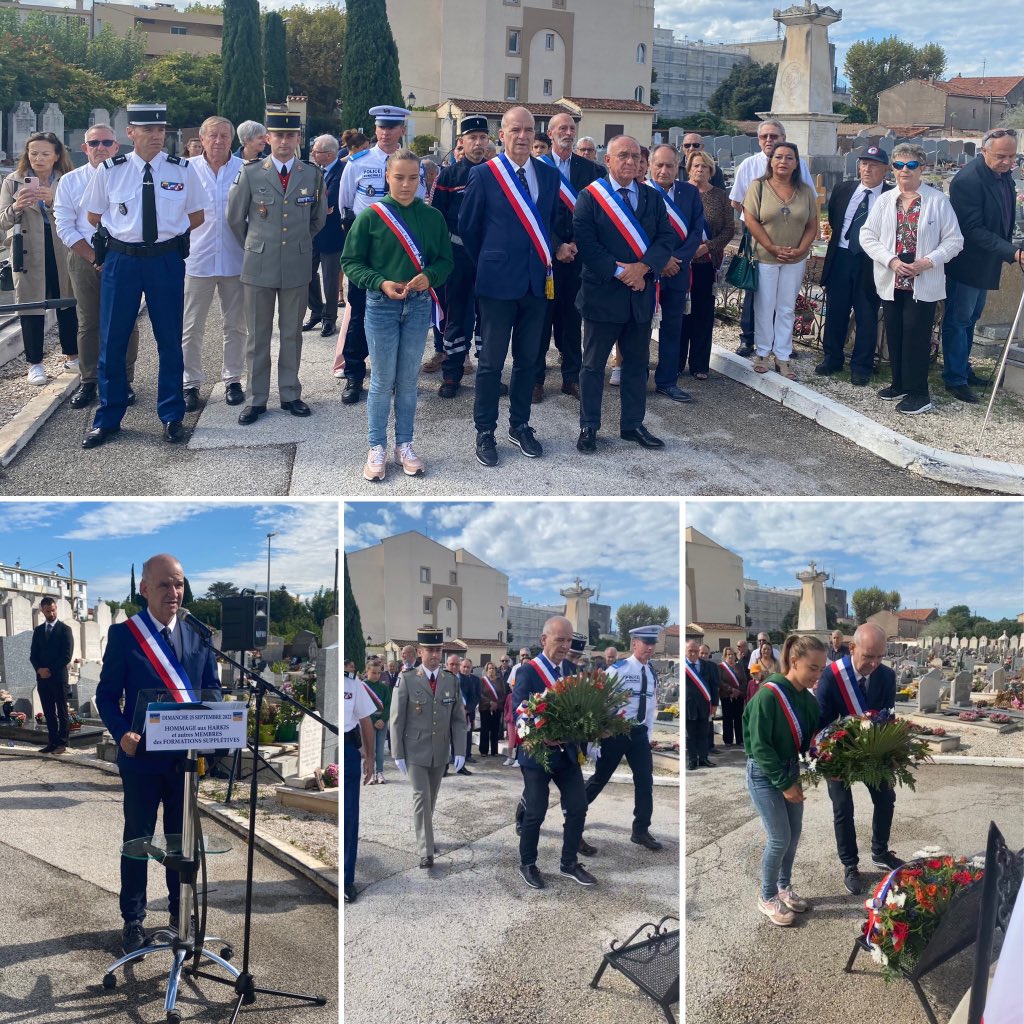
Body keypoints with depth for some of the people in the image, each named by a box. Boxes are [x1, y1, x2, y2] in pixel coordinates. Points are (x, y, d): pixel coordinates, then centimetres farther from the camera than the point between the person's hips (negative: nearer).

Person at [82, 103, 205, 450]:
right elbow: (95, 216, 10)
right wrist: (124, 233, 7)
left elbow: (197, 216, 10)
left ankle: (171, 416, 21)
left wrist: (170, 233, 4)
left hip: (167, 260, 0)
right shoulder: (109, 170, -1)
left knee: (170, 340, 8)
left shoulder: (182, 170, -1)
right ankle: (108, 418, 17)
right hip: (122, 260, 0)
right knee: (112, 340, 4)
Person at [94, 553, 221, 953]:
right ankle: (133, 919, 21)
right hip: (142, 755, -3)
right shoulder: (123, 634, -5)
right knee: (137, 839, 8)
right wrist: (121, 733, -20)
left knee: (183, 838, 14)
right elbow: (107, 694, -4)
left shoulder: (199, 635, 4)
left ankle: (180, 912, 28)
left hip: (188, 755, 3)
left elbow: (212, 691, 8)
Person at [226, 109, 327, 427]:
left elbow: (318, 218, 16)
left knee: (292, 334, 9)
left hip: (297, 267, 1)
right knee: (257, 336, 5)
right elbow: (235, 219, 8)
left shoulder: (313, 175, 2)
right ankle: (256, 398, 13)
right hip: (259, 268, -1)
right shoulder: (250, 174, -2)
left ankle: (290, 394, 20)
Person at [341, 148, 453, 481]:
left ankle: (404, 445, 22)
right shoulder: (371, 216, -6)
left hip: (418, 304, 2)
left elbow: (445, 260, 6)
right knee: (383, 381, 3)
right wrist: (381, 283, -16)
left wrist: (429, 276, -15)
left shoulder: (432, 217, 1)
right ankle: (377, 447, 16)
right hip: (381, 304, -2)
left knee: (408, 379, 10)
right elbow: (351, 261, -3)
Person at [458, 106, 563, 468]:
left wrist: (550, 253, 9)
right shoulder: (483, 174, -6)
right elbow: (467, 227, 3)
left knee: (527, 359, 12)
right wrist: (487, 263, 10)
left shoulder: (549, 175, 6)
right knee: (491, 361, 3)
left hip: (537, 281, 4)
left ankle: (520, 426, 25)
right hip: (498, 281, -4)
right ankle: (485, 431, 13)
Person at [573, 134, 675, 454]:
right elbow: (585, 242, -12)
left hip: (641, 293, 4)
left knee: (637, 364, 12)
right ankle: (588, 427, 14)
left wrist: (642, 267, -15)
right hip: (602, 293, -4)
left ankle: (632, 424, 23)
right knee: (593, 364, 5)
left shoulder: (652, 198, 10)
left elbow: (666, 238, 2)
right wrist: (618, 271, -18)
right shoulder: (589, 197, -3)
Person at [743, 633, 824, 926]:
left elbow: (811, 739, 9)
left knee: (794, 834, 13)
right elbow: (759, 745, -22)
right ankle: (767, 898, 17)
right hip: (764, 774, -7)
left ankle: (784, 886, 34)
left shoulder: (808, 699, -2)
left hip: (791, 769, 7)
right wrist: (784, 784, -19)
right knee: (780, 838, -2)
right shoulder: (769, 695, -24)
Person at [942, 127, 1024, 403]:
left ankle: (962, 368, 31)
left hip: (987, 263, 8)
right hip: (967, 263, -8)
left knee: (971, 317, 18)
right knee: (958, 319, 2)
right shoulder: (967, 181, -25)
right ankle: (955, 378, 11)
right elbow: (973, 229, -27)